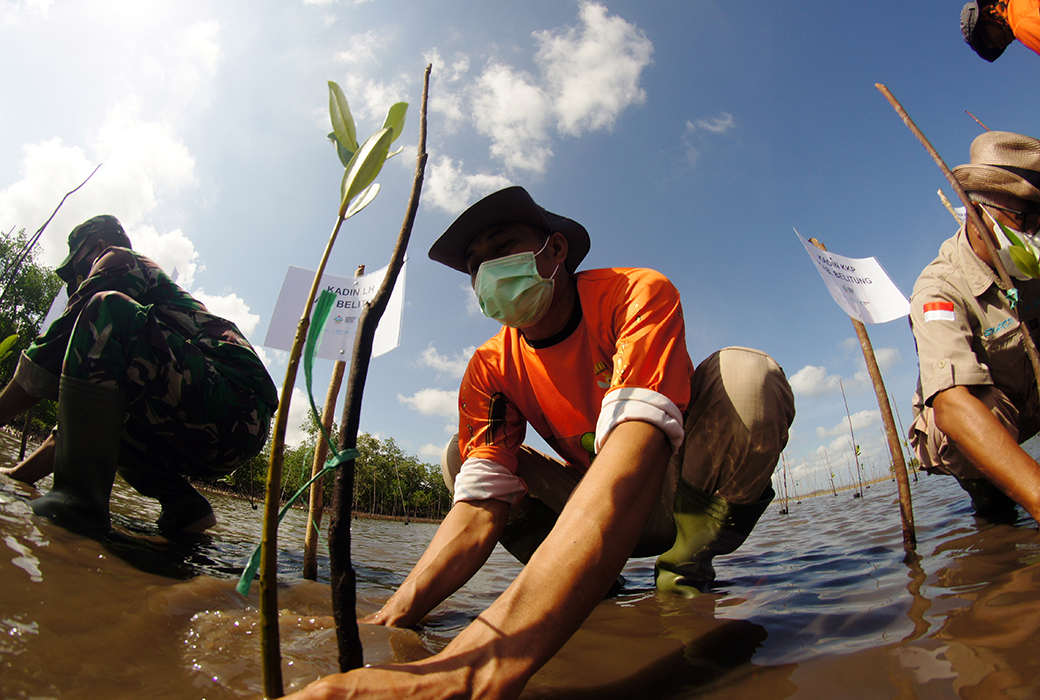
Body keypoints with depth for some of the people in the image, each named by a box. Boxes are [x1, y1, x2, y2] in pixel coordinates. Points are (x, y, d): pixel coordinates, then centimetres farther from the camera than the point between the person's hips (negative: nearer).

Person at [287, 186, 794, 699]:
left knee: (746, 375, -29)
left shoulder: (637, 293, -25)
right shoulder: (490, 368, -11)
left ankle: (682, 571, -11)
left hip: (683, 492, -3)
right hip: (597, 510, 4)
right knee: (462, 458, -11)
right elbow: (480, 503, -18)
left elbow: (636, 445, -44)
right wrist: (392, 617, -38)